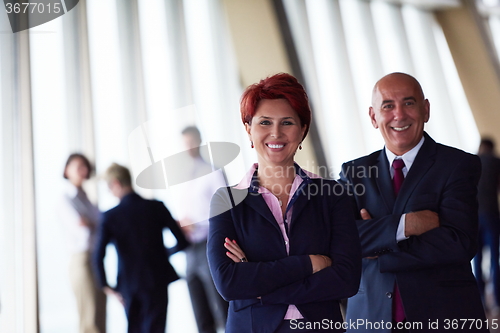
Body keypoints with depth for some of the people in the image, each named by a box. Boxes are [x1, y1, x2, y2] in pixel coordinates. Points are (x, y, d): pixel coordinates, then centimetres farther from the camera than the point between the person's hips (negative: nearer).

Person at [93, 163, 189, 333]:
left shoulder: (110, 216, -7)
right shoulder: (157, 207, -6)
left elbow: (99, 257, -15)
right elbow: (182, 242, -5)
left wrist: (105, 286, -2)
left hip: (128, 286, 1)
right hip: (157, 282, 0)